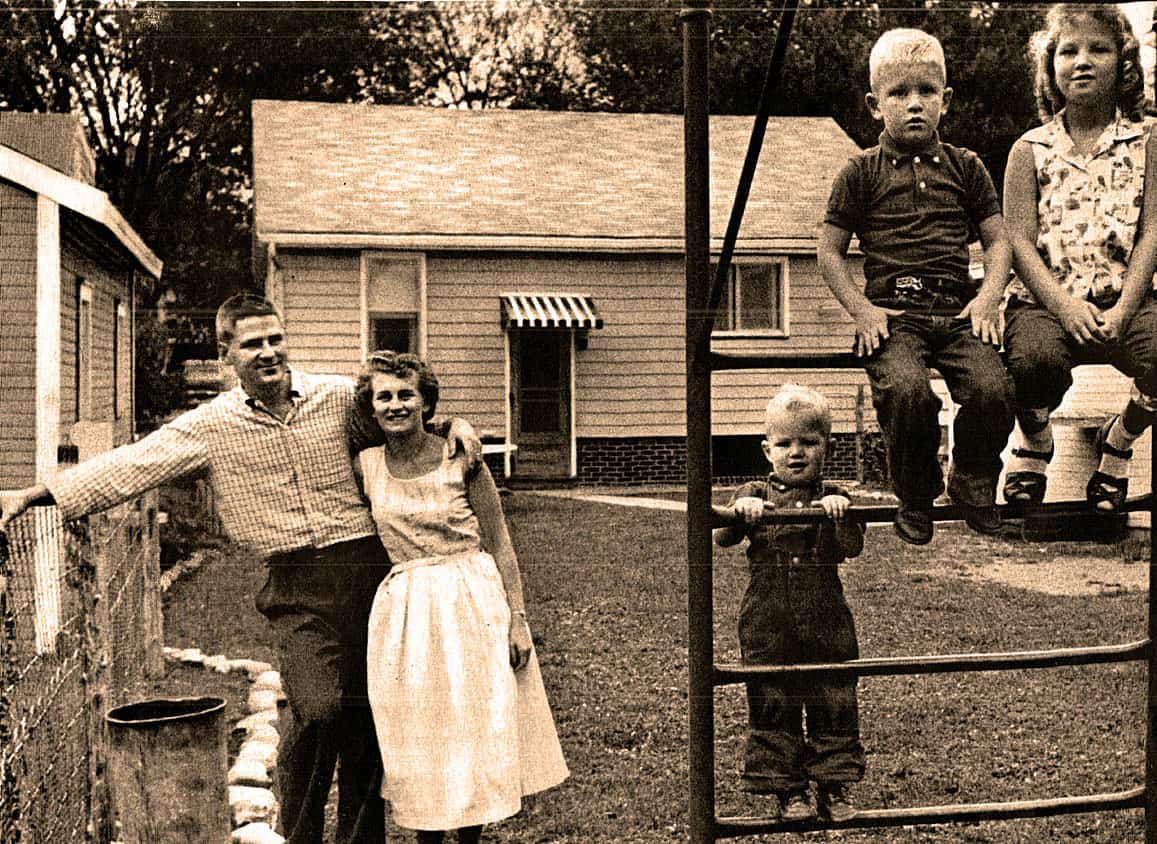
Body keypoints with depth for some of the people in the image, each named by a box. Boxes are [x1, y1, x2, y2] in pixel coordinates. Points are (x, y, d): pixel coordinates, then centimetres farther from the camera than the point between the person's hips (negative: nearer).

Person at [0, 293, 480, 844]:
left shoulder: (339, 397, 4)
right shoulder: (209, 425, 2)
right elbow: (128, 465, -2)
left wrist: (451, 424, -2)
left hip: (366, 566, 1)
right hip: (297, 585, -1)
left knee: (365, 716, 6)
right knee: (317, 708, -18)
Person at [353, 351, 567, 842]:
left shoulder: (460, 460, -7)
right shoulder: (366, 467, -1)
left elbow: (499, 544, -3)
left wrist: (517, 618, -8)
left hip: (473, 603, -2)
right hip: (404, 612, 2)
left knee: (476, 731, 7)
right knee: (414, 740, 8)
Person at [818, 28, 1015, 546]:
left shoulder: (964, 167, 17)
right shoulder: (862, 172, 10)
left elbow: (998, 241, 17)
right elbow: (829, 251, 9)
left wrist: (988, 298, -1)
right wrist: (861, 309, -5)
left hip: (958, 309, 2)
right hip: (892, 312, -2)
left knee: (993, 388, -27)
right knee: (907, 390, -32)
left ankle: (972, 484, 5)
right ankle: (915, 498, -3)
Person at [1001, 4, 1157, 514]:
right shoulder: (1030, 150, 8)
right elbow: (1020, 242, -1)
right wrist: (1066, 307, -16)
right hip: (1046, 299, -1)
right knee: (1035, 357, -34)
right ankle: (1033, 442, 3)